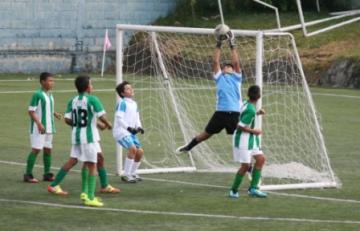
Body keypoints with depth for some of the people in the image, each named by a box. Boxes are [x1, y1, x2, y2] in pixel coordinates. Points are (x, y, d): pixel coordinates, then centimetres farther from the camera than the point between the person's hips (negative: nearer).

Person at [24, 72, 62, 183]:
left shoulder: (50, 95, 12)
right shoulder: (37, 94, -13)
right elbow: (31, 111, -16)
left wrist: (55, 113, 1)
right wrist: (39, 124, -23)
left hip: (49, 127, 8)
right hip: (38, 128, -8)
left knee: (48, 149, 10)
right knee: (36, 149, -8)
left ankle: (47, 174, 17)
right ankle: (28, 174, -3)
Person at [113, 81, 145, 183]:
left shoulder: (134, 104, 14)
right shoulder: (122, 103, -12)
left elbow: (137, 118, 19)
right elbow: (119, 118, -19)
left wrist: (139, 127, 0)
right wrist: (128, 127, -28)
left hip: (131, 132, 9)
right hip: (121, 131, -9)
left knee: (140, 151, 4)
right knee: (132, 148, -26)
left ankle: (133, 173, 24)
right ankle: (126, 175, -18)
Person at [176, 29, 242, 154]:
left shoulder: (236, 78, 11)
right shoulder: (219, 78, 15)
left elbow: (236, 63, 0)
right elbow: (216, 62, 8)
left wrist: (232, 46, 1)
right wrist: (218, 45, 6)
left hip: (234, 113, -2)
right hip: (220, 112, 2)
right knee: (206, 134, 13)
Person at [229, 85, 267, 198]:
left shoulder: (247, 104, 3)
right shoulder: (251, 110, -24)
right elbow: (240, 126, -24)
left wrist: (257, 113, 13)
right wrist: (254, 131, -14)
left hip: (250, 139, 10)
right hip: (243, 139, -10)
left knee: (261, 158, 6)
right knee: (245, 165, -4)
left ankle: (253, 188, 7)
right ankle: (234, 191, 10)